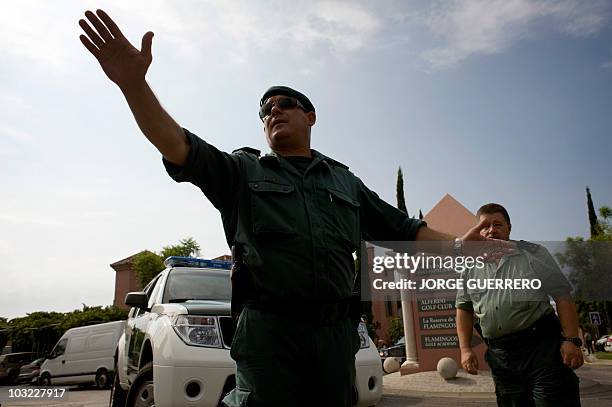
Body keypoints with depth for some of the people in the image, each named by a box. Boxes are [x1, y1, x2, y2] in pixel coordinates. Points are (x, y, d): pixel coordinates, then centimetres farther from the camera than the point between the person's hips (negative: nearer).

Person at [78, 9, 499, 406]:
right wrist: (134, 83, -18)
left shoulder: (345, 181, 19)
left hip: (336, 332, 4)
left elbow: (402, 229, 18)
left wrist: (456, 245, 5)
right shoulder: (242, 172, 10)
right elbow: (180, 149, -5)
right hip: (269, 331, -3)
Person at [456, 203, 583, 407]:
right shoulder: (470, 267, 9)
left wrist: (571, 340, -12)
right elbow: (464, 308, 13)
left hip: (542, 346, -3)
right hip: (500, 355, 3)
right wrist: (465, 349, 3)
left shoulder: (533, 253, 2)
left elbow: (562, 296, -2)